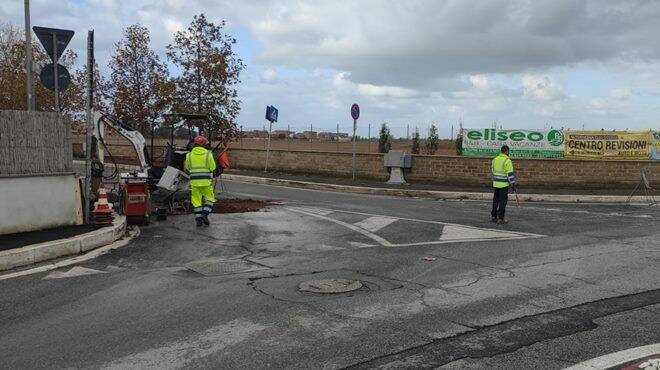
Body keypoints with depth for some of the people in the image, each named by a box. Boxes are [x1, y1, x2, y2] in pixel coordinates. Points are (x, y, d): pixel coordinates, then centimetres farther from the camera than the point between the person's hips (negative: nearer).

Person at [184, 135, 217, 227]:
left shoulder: (189, 155, 3)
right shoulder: (208, 154, -5)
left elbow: (187, 168, 10)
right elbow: (213, 168, -4)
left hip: (194, 181, 2)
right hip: (206, 181, -2)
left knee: (196, 200, 9)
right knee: (209, 198, 11)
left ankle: (198, 219, 7)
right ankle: (205, 214, -6)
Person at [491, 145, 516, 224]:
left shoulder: (495, 159, 6)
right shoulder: (507, 161, -14)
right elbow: (510, 174, -15)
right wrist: (513, 184, -9)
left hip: (495, 183, 6)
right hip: (504, 185, -6)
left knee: (495, 200, 15)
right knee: (503, 202, 0)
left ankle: (493, 216, 20)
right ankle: (500, 218, 1)